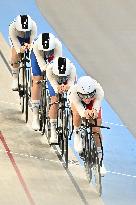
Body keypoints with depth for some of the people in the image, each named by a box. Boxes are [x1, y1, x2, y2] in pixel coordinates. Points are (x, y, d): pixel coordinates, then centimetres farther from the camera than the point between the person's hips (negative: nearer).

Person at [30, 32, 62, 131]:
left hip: (53, 57, 2)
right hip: (38, 56, -2)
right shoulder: (36, 45, -40)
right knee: (37, 81, -13)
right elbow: (41, 63, -37)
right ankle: (35, 116, -13)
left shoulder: (57, 44, -39)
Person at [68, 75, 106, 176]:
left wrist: (94, 111, -79)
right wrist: (85, 113, -79)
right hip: (78, 102, 0)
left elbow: (96, 106, -55)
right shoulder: (73, 92, -45)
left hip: (93, 104, 0)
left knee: (96, 130, -10)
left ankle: (100, 159, 4)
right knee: (77, 113, -31)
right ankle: (77, 133, 2)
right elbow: (80, 108, -55)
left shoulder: (99, 91, -43)